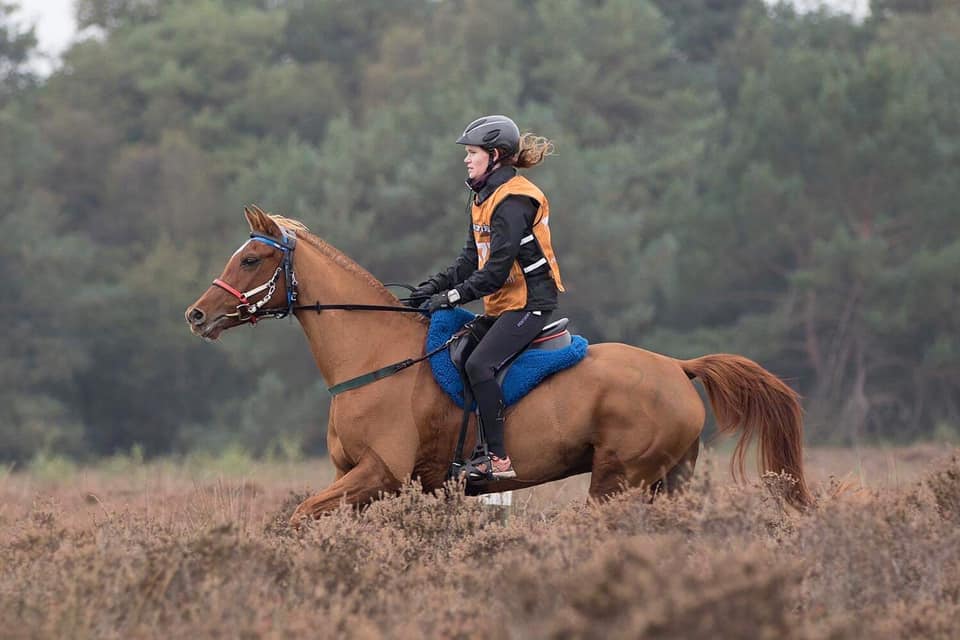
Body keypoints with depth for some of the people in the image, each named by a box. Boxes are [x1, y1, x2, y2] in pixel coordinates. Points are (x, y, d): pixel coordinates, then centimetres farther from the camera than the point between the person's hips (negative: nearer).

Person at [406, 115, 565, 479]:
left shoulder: (513, 201, -17)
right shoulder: (485, 198, 15)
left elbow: (497, 270, -22)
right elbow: (471, 259, 16)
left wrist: (453, 296, -22)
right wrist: (434, 286, 3)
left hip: (529, 302, -10)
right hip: (501, 304, 10)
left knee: (480, 364, -25)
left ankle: (499, 459, -25)